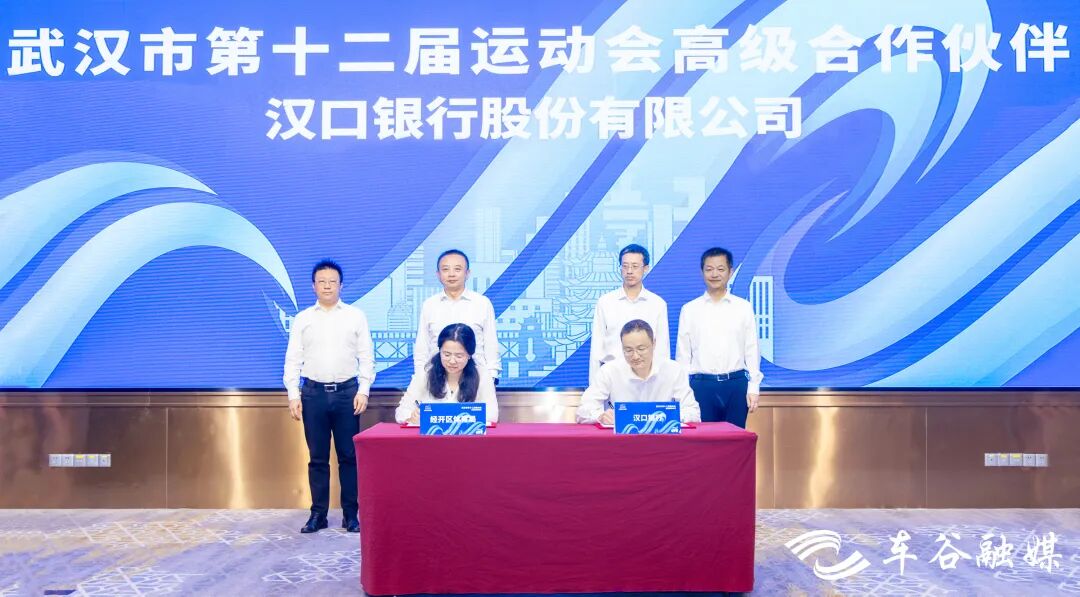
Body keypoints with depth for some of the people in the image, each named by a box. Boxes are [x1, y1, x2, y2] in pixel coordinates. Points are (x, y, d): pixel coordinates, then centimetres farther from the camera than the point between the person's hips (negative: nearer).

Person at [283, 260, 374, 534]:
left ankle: (350, 514, 9)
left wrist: (363, 391, -6)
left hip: (347, 391, -1)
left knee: (349, 456, 1)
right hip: (313, 393, 1)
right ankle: (318, 514, 14)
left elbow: (366, 357, 3)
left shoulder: (356, 316, 5)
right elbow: (293, 360, 7)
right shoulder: (302, 319, 8)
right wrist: (293, 395, -2)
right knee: (317, 457, 6)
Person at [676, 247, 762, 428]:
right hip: (701, 385, 0)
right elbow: (682, 354, 7)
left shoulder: (744, 308, 6)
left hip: (736, 385, 0)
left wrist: (753, 388, 0)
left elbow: (752, 350, 6)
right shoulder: (689, 310, 6)